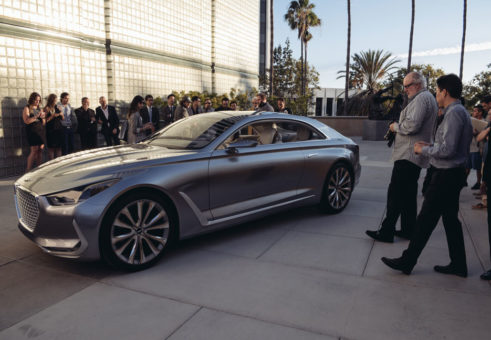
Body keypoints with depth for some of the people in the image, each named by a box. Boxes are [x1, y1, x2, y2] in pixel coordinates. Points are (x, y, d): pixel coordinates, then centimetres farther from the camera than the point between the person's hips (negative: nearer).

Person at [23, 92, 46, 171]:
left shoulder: (39, 109, 18)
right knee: (34, 150, -11)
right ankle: (28, 170, -5)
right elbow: (26, 121, -11)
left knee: (40, 150, 1)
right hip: (32, 131, -6)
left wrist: (43, 118, -2)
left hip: (41, 131, 6)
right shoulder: (27, 108, 1)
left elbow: (44, 123, 19)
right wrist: (36, 117, -19)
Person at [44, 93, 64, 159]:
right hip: (51, 130, -4)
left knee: (58, 147, 4)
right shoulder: (47, 108, -3)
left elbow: (62, 119, 15)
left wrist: (61, 114, -5)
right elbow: (45, 120, -9)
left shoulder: (57, 107, 10)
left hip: (59, 129, 4)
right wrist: (53, 116, -15)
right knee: (51, 147, -3)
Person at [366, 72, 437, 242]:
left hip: (408, 155, -11)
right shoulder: (428, 98, 22)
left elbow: (412, 125, -24)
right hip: (415, 156, 11)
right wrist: (399, 127, 12)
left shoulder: (421, 98, -12)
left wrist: (396, 126, -6)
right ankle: (408, 230, 21)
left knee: (395, 193, -9)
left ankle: (386, 232, -5)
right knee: (409, 193, 14)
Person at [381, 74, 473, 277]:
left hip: (445, 175, -10)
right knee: (451, 219, 16)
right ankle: (458, 265, 25)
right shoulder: (461, 112, 15)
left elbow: (447, 150, -24)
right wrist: (430, 146, 10)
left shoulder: (454, 113, -17)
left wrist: (424, 150, -10)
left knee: (426, 220, -3)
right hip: (454, 174, 10)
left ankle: (407, 262, 6)